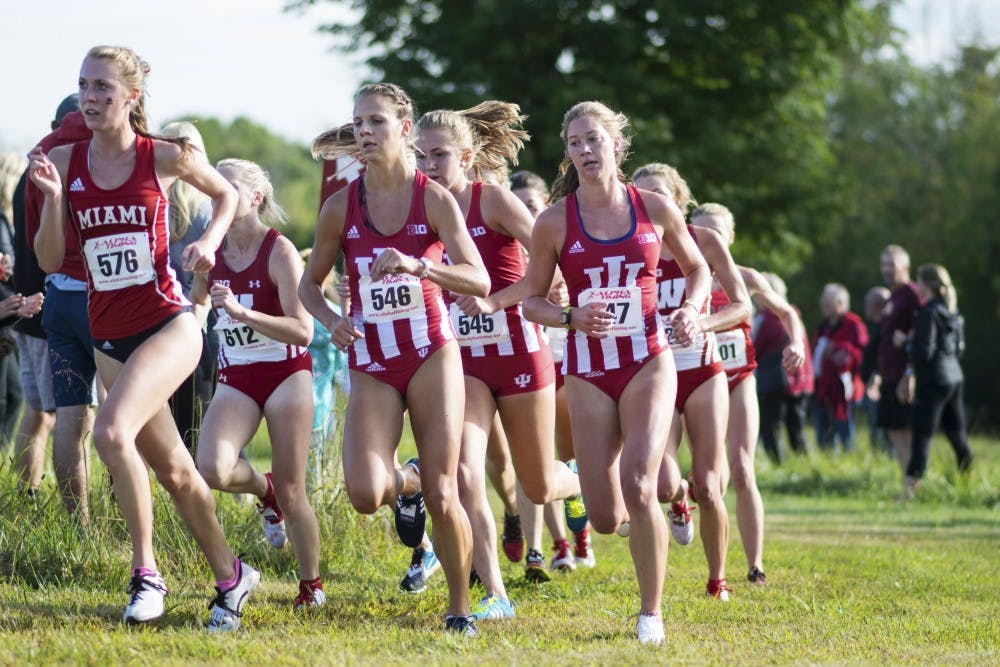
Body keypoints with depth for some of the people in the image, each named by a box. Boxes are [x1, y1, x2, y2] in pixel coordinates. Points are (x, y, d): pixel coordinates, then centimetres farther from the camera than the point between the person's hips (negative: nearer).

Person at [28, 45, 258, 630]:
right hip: (108, 335, 5)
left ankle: (146, 571, -17)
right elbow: (51, 261, 2)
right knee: (173, 469, 12)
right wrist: (52, 198, -13)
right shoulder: (64, 162, 1)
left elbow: (226, 193, 13)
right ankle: (231, 577, 29)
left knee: (112, 432, -28)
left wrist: (209, 241, -4)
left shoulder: (164, 157, -5)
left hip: (168, 323, -5)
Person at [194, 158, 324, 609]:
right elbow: (194, 308, 26)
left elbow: (302, 330, -21)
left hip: (286, 374, -4)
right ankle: (263, 490, 12)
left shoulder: (279, 251, -12)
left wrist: (238, 311, -30)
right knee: (212, 469, -22)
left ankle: (311, 584, 18)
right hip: (235, 380, 4)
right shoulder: (211, 253, 3)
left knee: (291, 491, -2)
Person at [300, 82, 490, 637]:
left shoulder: (435, 200, -5)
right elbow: (310, 284, 12)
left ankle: (460, 608, 15)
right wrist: (330, 320, -10)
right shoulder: (341, 207, 0)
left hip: (431, 355, -1)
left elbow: (480, 282, -16)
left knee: (443, 497, -5)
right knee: (364, 493, -17)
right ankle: (405, 484, 20)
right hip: (371, 365, 2)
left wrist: (417, 264, -32)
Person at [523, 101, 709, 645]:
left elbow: (697, 268, 16)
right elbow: (532, 300, 7)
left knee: (638, 486, -21)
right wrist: (572, 318, -13)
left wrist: (690, 311, -4)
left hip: (648, 363, -1)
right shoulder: (554, 222, -2)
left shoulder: (655, 209, 1)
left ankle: (651, 614, -4)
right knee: (605, 518, -2)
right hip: (588, 369, 1)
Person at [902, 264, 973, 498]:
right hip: (954, 376, 8)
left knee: (922, 435, -5)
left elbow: (925, 352, -21)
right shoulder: (951, 311, 10)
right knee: (957, 434, 13)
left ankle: (910, 487, -4)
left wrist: (906, 343, -3)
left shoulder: (929, 313, -15)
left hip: (933, 381, -8)